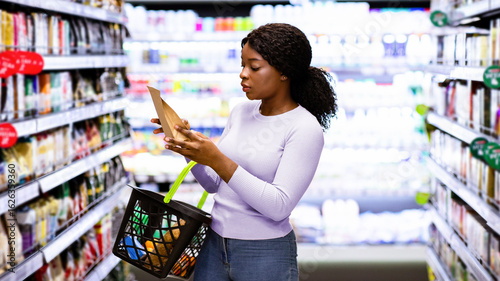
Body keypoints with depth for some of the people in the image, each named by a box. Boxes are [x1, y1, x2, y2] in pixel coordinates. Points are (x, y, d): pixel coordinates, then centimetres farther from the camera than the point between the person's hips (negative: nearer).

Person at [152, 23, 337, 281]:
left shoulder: (305, 129, -14)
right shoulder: (241, 112, 5)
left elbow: (278, 206, -22)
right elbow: (214, 184, 10)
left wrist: (217, 160, -26)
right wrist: (188, 148, -7)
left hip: (265, 256, -5)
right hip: (214, 246, 6)